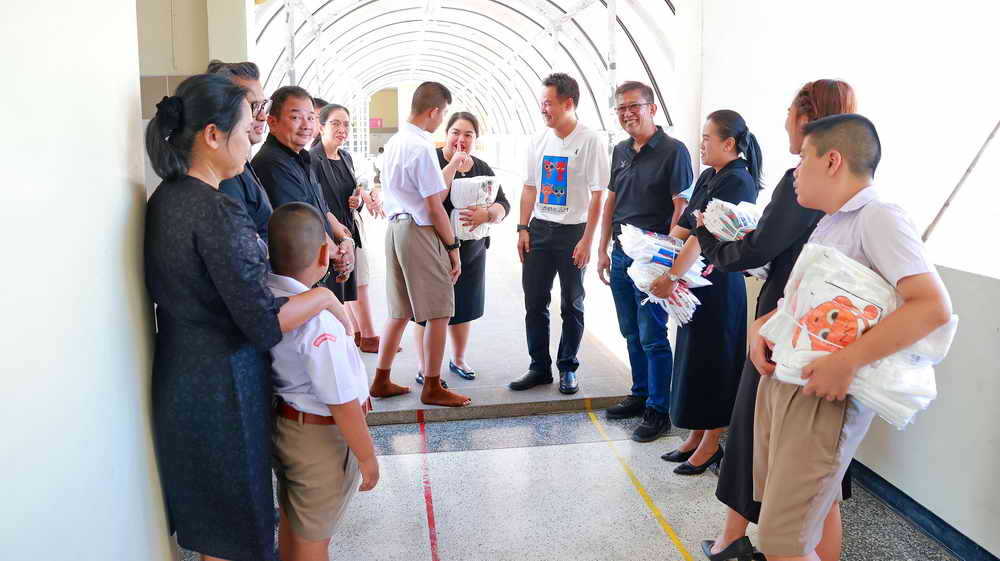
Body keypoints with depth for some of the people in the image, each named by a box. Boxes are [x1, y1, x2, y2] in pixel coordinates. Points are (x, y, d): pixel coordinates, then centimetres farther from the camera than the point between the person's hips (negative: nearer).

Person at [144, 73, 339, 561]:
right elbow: (264, 325, -25)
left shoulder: (164, 198, 3)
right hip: (220, 386, -8)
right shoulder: (218, 212, -24)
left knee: (206, 514, 26)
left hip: (178, 377, 8)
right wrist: (323, 296, -11)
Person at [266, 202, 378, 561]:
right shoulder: (318, 322, -33)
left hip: (283, 424, 7)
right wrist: (367, 457, -15)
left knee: (290, 523, 28)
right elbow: (342, 403, -26)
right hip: (323, 439, -7)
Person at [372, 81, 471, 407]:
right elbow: (435, 206, -15)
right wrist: (453, 246, -8)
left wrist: (450, 167, 21)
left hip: (395, 229, 9)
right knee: (438, 313, 2)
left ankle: (381, 381, 25)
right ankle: (432, 388, 12)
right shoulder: (421, 148, -16)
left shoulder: (394, 142, 12)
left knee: (400, 311, 17)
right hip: (420, 232, -9)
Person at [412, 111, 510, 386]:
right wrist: (454, 163, -23)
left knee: (464, 307, 16)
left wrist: (486, 214, -24)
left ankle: (458, 359, 35)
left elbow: (503, 206, -2)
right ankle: (424, 367, 17)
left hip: (471, 249, 5)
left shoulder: (482, 168, 7)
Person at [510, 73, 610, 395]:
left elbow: (597, 196, -10)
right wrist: (523, 229, 6)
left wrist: (586, 241, -14)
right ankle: (540, 368, 20)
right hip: (539, 229, 5)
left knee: (572, 305, 7)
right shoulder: (539, 140, 8)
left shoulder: (590, 141, -9)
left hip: (572, 232, -5)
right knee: (534, 302, 7)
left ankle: (567, 369, 21)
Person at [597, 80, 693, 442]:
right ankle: (640, 394, 30)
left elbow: (682, 208, -13)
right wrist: (603, 249, 13)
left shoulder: (673, 151, -9)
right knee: (631, 333, 15)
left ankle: (658, 410, 9)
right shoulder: (620, 151, 12)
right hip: (621, 254, 7)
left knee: (652, 337, -2)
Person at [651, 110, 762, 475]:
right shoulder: (708, 177, 12)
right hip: (696, 282, 9)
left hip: (720, 285, -9)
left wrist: (673, 275, -25)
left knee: (713, 363, 2)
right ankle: (696, 438, 28)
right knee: (693, 359, 15)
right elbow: (684, 226, 9)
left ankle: (711, 446, 16)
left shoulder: (738, 182, -15)